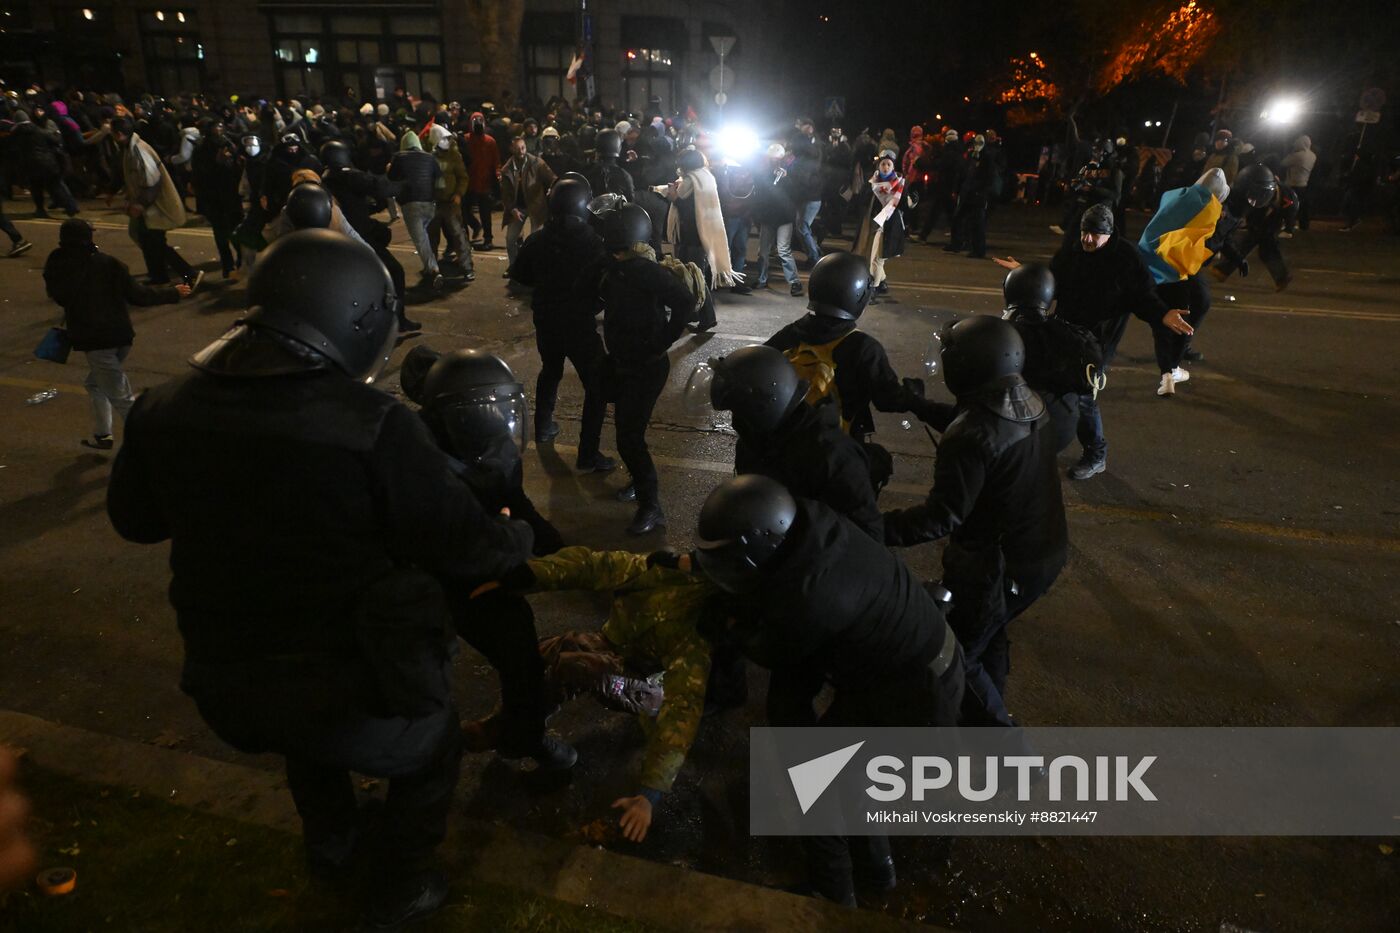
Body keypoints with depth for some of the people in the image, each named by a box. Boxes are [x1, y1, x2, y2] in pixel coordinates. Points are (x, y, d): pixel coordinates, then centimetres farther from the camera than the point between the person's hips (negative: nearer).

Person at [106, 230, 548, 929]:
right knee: (431, 753, 28)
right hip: (359, 695, -5)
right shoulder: (375, 430, -26)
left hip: (225, 688, 5)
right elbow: (468, 551, -18)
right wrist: (518, 536, 4)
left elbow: (134, 519, 10)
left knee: (309, 734, 40)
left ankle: (329, 843, 61)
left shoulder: (163, 413, -8)